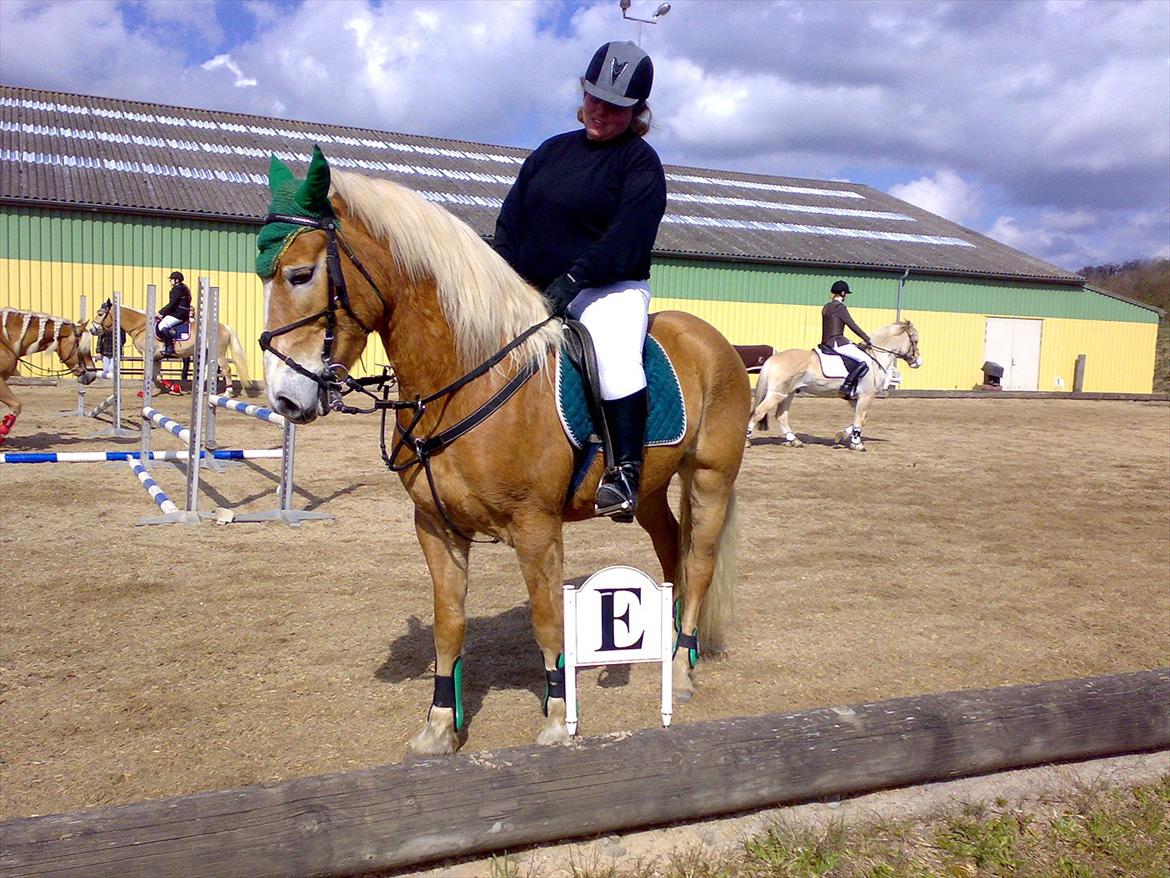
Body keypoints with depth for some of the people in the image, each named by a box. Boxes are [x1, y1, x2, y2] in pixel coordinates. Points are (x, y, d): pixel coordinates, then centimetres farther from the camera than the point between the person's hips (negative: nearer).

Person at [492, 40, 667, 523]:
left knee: (615, 354, -35)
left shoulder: (640, 162, -1)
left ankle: (625, 473, -30)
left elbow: (627, 238, -16)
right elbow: (510, 220, 13)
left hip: (610, 288, -6)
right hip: (535, 291, 7)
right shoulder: (551, 151, 16)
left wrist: (572, 280, -27)